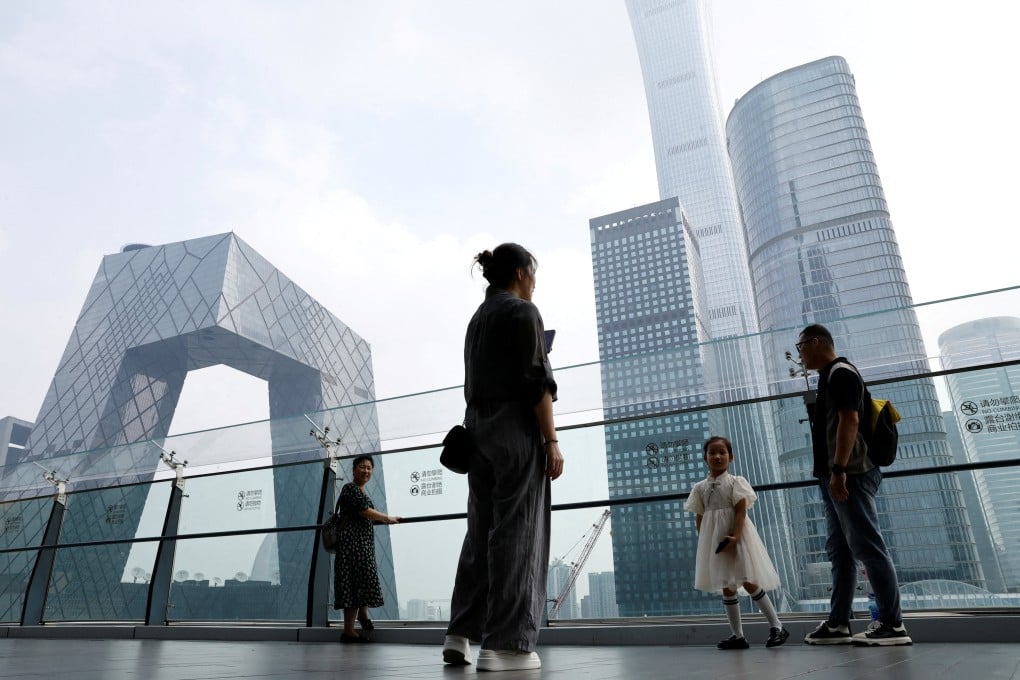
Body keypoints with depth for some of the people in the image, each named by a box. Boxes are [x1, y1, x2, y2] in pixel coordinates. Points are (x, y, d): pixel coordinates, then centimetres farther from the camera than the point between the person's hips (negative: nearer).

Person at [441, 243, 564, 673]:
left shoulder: (477, 318, 19)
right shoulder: (523, 312, -6)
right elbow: (536, 381, -14)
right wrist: (552, 442, -13)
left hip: (478, 428, 8)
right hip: (516, 428, -8)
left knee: (481, 531, 10)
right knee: (516, 532, -5)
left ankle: (461, 634, 12)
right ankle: (506, 644, -2)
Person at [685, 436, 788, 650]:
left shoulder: (736, 482, -4)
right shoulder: (700, 487, 6)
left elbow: (741, 512, -13)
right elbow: (700, 518, 7)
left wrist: (735, 536, -24)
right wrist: (703, 544, 1)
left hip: (737, 536, -4)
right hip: (715, 541, 5)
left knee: (749, 583, -7)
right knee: (726, 588, 8)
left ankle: (777, 626, 9)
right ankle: (738, 635, 17)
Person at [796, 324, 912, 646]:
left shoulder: (840, 371, -8)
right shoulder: (829, 376, 22)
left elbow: (849, 421, -19)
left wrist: (838, 469, -24)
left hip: (849, 475, -10)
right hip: (835, 477, 10)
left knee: (868, 547, -7)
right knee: (840, 551, 9)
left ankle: (892, 624, -1)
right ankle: (838, 624, 13)